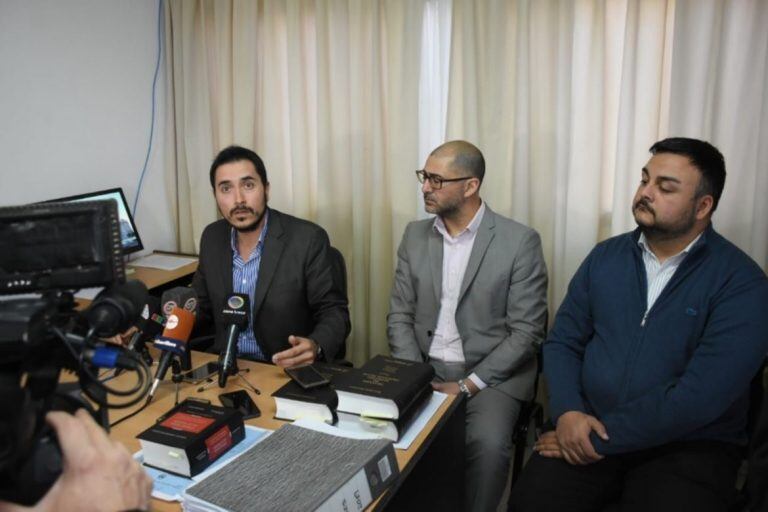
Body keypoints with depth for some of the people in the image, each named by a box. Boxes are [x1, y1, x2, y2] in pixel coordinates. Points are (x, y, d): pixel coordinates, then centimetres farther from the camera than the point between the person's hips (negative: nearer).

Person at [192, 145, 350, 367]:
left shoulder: (308, 240, -14)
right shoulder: (212, 238, 2)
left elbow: (334, 312, -10)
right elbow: (202, 304, 14)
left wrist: (315, 347, -29)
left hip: (286, 370, -4)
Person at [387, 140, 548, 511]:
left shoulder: (520, 241, -9)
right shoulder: (415, 235, 5)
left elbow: (526, 332, -10)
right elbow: (400, 317, 5)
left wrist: (467, 385, -16)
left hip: (492, 375, -3)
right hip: (424, 370, 4)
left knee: (487, 444, -30)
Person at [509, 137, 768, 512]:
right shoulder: (605, 256, 5)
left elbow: (701, 396, -19)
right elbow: (562, 342, 4)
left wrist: (602, 438, -18)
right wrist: (567, 412, -14)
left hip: (690, 445, -2)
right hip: (587, 428, 2)